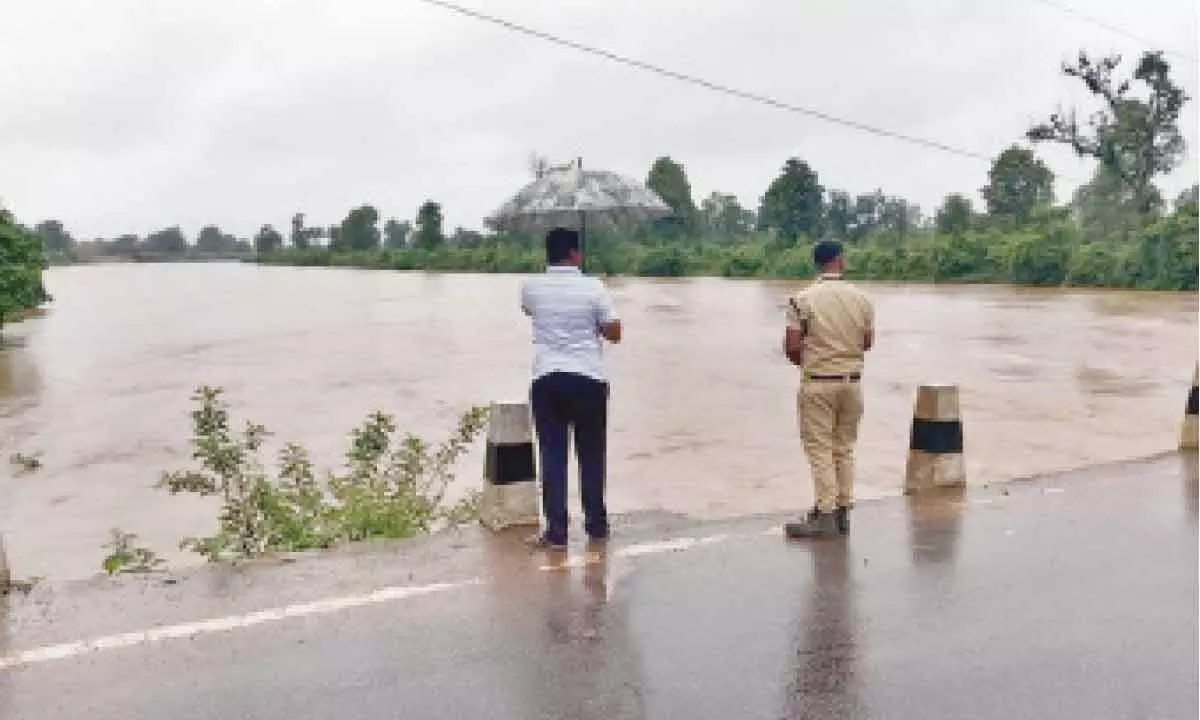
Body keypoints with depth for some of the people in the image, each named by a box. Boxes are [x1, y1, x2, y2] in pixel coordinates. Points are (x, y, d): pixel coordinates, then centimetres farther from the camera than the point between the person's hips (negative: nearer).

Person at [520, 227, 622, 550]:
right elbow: (614, 333, -1)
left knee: (552, 454, 4)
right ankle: (596, 524, 22)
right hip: (590, 378, -1)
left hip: (547, 378, 1)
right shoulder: (593, 287, -4)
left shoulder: (531, 287, 2)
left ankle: (556, 531, 2)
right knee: (592, 454, 12)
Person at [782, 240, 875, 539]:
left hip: (818, 382, -4)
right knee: (844, 449, 13)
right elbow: (868, 343, 10)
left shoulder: (803, 299, -11)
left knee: (819, 449, 2)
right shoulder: (861, 298, 1)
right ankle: (843, 512, 18)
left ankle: (825, 514, 0)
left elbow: (791, 347, -12)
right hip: (852, 381, 4)